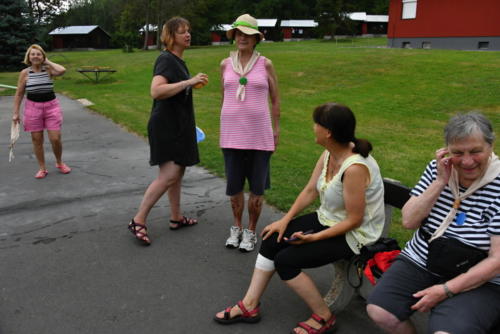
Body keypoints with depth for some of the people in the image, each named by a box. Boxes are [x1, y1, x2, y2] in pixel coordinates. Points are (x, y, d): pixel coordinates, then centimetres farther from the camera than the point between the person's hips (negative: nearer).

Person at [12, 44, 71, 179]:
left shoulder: (48, 69, -3)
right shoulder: (25, 73, -2)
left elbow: (62, 70, -25)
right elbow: (19, 94, 3)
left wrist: (48, 62, -9)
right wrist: (15, 113, 2)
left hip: (51, 106, -1)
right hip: (33, 107, 1)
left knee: (55, 138, -2)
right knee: (37, 139, 6)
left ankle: (59, 163, 24)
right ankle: (42, 168, 21)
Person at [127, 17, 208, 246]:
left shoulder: (178, 61, 15)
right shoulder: (166, 60, -15)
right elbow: (156, 91, -30)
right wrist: (189, 82, -30)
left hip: (178, 126, 10)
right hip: (166, 126, -10)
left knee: (177, 172, 14)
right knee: (169, 175, -13)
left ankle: (176, 218, 25)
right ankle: (138, 221, -5)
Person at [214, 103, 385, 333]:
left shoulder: (354, 168, -30)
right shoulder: (329, 154, -4)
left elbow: (354, 220, -25)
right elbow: (310, 190, 3)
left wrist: (314, 237, -23)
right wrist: (285, 220, -3)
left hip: (354, 234, -9)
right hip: (327, 219, 9)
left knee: (286, 260, -16)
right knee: (272, 239, -1)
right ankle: (249, 306, 9)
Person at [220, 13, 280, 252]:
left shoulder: (266, 64, 0)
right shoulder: (225, 64, 5)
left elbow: (275, 100, 5)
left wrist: (276, 131, 2)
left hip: (259, 134, -2)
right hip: (232, 134, 2)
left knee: (257, 185, 4)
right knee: (234, 185, 8)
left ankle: (251, 232, 21)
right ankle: (236, 228, 29)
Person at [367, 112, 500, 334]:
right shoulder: (437, 169, -2)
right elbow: (408, 221, -6)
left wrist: (446, 289, -19)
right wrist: (440, 182, -16)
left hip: (477, 281, -4)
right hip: (420, 262, 4)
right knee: (379, 311, -13)